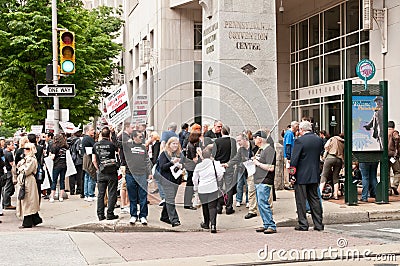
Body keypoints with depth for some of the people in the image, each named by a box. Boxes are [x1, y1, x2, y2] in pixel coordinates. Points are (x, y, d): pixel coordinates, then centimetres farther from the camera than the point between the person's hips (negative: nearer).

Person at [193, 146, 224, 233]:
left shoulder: (198, 166, 4)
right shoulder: (215, 163, -6)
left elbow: (195, 179, 11)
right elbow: (220, 174, -12)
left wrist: (196, 188, 26)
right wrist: (217, 180, 9)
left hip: (202, 189, 3)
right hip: (213, 188, -3)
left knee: (205, 206, 19)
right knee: (212, 207, -4)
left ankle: (206, 223, 34)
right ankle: (213, 224, -18)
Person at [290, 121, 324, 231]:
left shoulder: (299, 140, -13)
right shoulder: (319, 140, 4)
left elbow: (294, 159, -14)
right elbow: (320, 154, 13)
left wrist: (292, 174, -8)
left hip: (301, 176, -5)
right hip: (314, 175, 6)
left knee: (301, 200, 3)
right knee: (314, 199, 12)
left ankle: (303, 224, 5)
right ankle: (318, 224, 13)